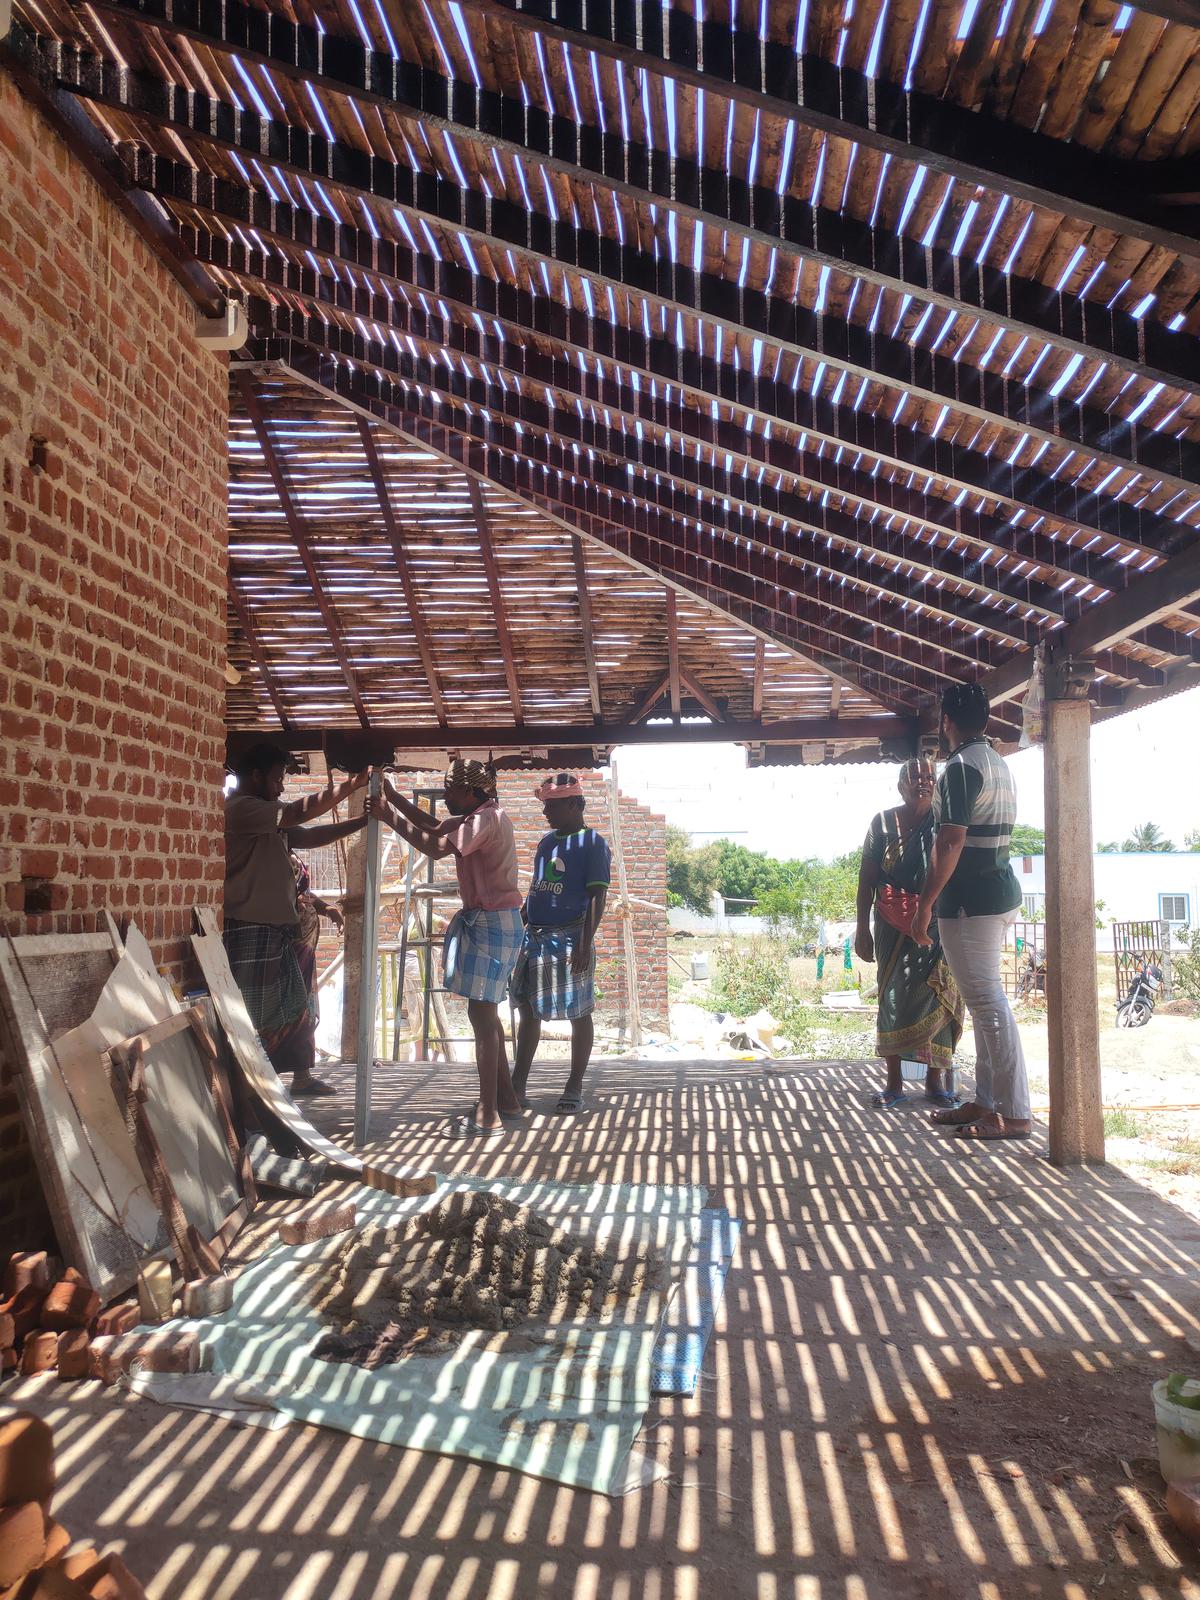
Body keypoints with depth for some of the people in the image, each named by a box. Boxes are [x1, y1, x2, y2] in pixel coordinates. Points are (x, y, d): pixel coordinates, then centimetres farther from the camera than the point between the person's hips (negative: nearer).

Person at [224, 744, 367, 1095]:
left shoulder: (269, 821, 18)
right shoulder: (239, 808, -13)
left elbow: (309, 837, 17)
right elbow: (301, 813, -21)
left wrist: (362, 821, 10)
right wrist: (353, 783, -15)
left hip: (277, 927, 11)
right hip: (249, 930, -11)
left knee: (295, 1004, 17)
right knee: (253, 1013, -6)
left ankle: (302, 1076, 29)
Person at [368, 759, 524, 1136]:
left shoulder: (488, 818, -17)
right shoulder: (478, 818, 14)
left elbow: (434, 847, -22)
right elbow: (437, 827, 20)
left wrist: (390, 817, -13)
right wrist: (393, 797, 17)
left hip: (492, 923, -11)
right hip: (484, 921, 11)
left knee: (481, 1013, -10)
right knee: (486, 1012, 15)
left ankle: (488, 1116, -9)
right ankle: (505, 1097, 23)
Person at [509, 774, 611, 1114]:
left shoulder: (592, 844, -7)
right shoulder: (547, 841, 14)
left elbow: (597, 897, -12)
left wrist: (585, 943, -19)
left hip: (569, 938, -8)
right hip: (534, 936, 8)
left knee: (579, 1014, 3)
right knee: (527, 1011, 10)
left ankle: (575, 1089, 12)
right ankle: (517, 1087, 17)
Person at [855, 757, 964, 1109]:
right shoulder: (883, 822, 3)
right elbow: (867, 878, 4)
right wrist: (862, 928, 0)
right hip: (893, 926, 0)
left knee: (937, 996, 0)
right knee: (893, 997, 0)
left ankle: (935, 1080, 12)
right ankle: (894, 1083, 8)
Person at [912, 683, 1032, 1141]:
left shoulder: (961, 768, -15)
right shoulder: (998, 764, 16)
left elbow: (951, 841, -22)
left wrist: (924, 904, -18)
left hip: (970, 901, -10)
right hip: (1000, 891, 10)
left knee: (988, 1002, -7)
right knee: (986, 1000, 14)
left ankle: (1013, 1114, -2)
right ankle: (986, 1101, 22)